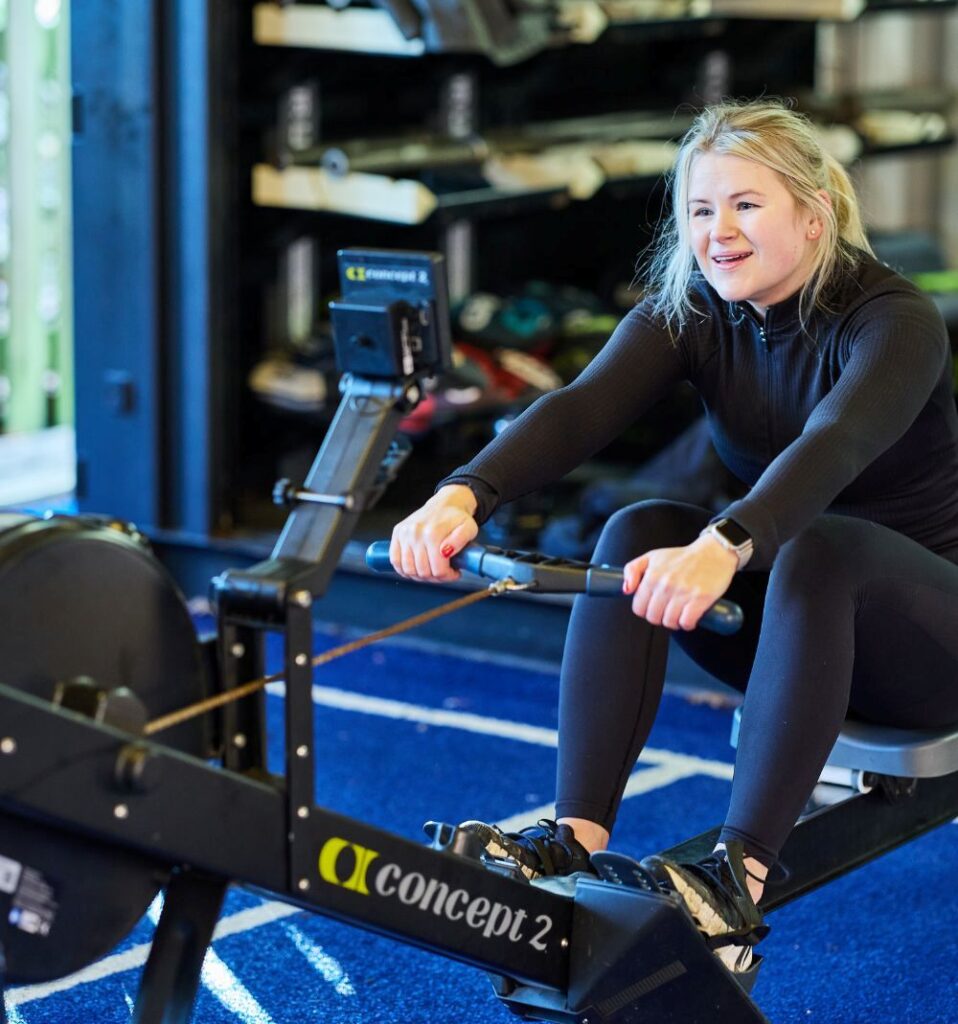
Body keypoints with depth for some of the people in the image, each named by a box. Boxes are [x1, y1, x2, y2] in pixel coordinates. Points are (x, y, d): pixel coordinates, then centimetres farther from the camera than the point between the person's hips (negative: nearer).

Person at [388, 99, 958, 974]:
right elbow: (580, 409, -24)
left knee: (815, 548, -37)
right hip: (787, 624, 5)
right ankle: (575, 840, -32)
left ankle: (740, 880, -44)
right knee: (639, 532, -24)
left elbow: (833, 445, -41)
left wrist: (723, 549, -61)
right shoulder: (688, 312, -5)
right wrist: (465, 496, -44)